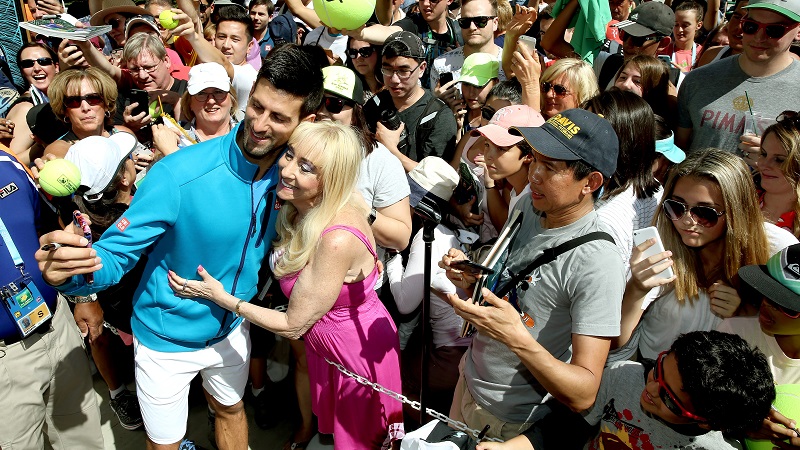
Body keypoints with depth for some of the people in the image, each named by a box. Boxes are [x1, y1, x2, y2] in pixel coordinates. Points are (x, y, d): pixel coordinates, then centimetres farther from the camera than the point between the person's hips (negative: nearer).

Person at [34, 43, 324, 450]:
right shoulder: (179, 173, -32)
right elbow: (114, 254, -27)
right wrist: (69, 272, -49)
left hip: (232, 328, 4)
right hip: (168, 337, -3)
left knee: (231, 409, 28)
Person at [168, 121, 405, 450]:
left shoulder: (337, 239, -37)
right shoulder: (305, 208, -13)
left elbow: (293, 326, -27)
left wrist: (221, 297, -18)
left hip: (359, 356, -7)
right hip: (325, 346, 7)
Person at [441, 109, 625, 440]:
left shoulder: (597, 265, -28)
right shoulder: (528, 207, -6)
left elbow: (583, 395, -29)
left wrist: (518, 338, -43)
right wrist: (470, 279, -12)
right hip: (469, 379, 6)